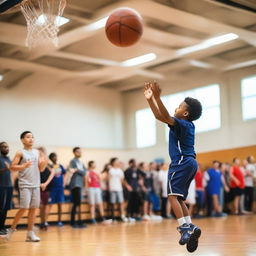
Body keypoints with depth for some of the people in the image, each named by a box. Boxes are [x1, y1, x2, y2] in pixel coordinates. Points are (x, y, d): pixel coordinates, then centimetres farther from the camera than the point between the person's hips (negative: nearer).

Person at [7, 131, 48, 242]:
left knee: (33, 209, 4)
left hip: (36, 185, 5)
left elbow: (41, 169, 11)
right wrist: (24, 165, -22)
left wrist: (44, 162, -8)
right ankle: (12, 228, 12)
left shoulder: (37, 152, 11)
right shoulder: (20, 153, -3)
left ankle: (30, 233, 9)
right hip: (24, 185, -5)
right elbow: (12, 167, -8)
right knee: (24, 208, -7)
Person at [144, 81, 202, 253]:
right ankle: (190, 227, 1)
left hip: (182, 162, -10)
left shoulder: (182, 123, -8)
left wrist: (158, 98, -33)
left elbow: (166, 117, -28)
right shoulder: (189, 125, 18)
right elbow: (160, 117, 22)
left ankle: (185, 227, -24)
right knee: (180, 198, 11)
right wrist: (150, 99, 19)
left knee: (173, 195, -14)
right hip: (190, 163, 10)